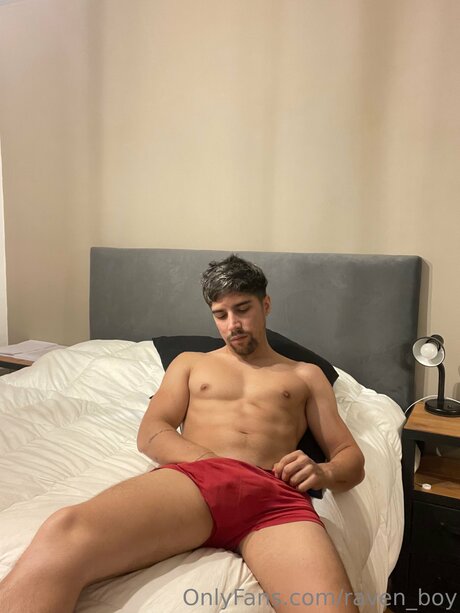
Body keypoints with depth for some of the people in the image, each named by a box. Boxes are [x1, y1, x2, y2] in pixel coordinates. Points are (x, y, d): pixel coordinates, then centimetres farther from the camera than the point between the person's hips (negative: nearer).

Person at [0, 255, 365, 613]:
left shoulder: (306, 375, 28)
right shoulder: (190, 363, 29)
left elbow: (352, 459, 22)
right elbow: (151, 434, 14)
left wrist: (322, 472, -5)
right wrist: (214, 462, -7)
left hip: (275, 497, 0)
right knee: (63, 536, -31)